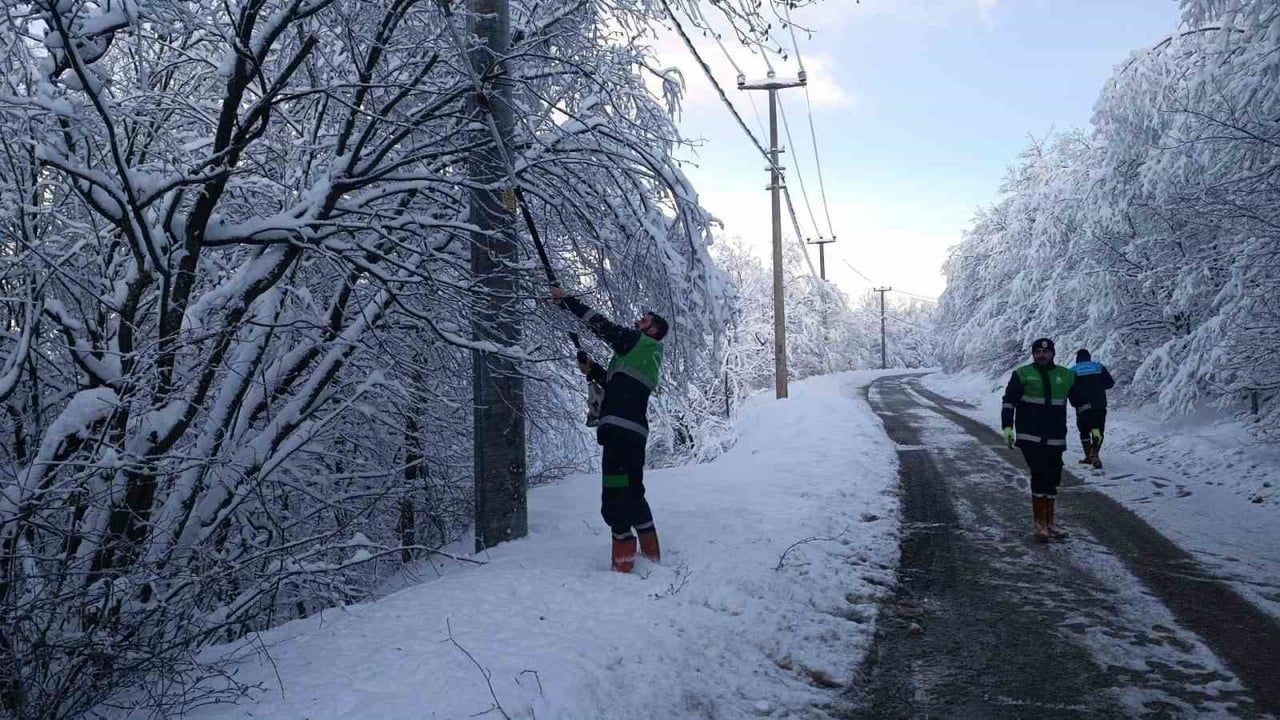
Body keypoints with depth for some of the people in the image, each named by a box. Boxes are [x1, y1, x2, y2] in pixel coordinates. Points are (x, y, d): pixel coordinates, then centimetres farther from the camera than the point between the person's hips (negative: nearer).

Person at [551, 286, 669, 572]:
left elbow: (601, 324, -5)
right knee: (632, 494, 18)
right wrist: (592, 370, 16)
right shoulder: (644, 355, 25)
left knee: (615, 499, -11)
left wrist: (566, 300, 1)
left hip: (621, 430, -10)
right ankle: (651, 554, 26)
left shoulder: (640, 343, -1)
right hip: (632, 432, 10)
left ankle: (623, 564, -11)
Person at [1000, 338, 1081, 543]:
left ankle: (1048, 523, 22)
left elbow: (1080, 401, 18)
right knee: (1040, 477, -14)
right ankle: (1040, 524, -9)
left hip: (1055, 439, 4)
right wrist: (1007, 426, -13)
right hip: (1030, 437, -4)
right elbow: (1009, 401, -3)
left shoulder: (1067, 376, 10)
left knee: (1052, 480, 10)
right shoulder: (1022, 374, -1)